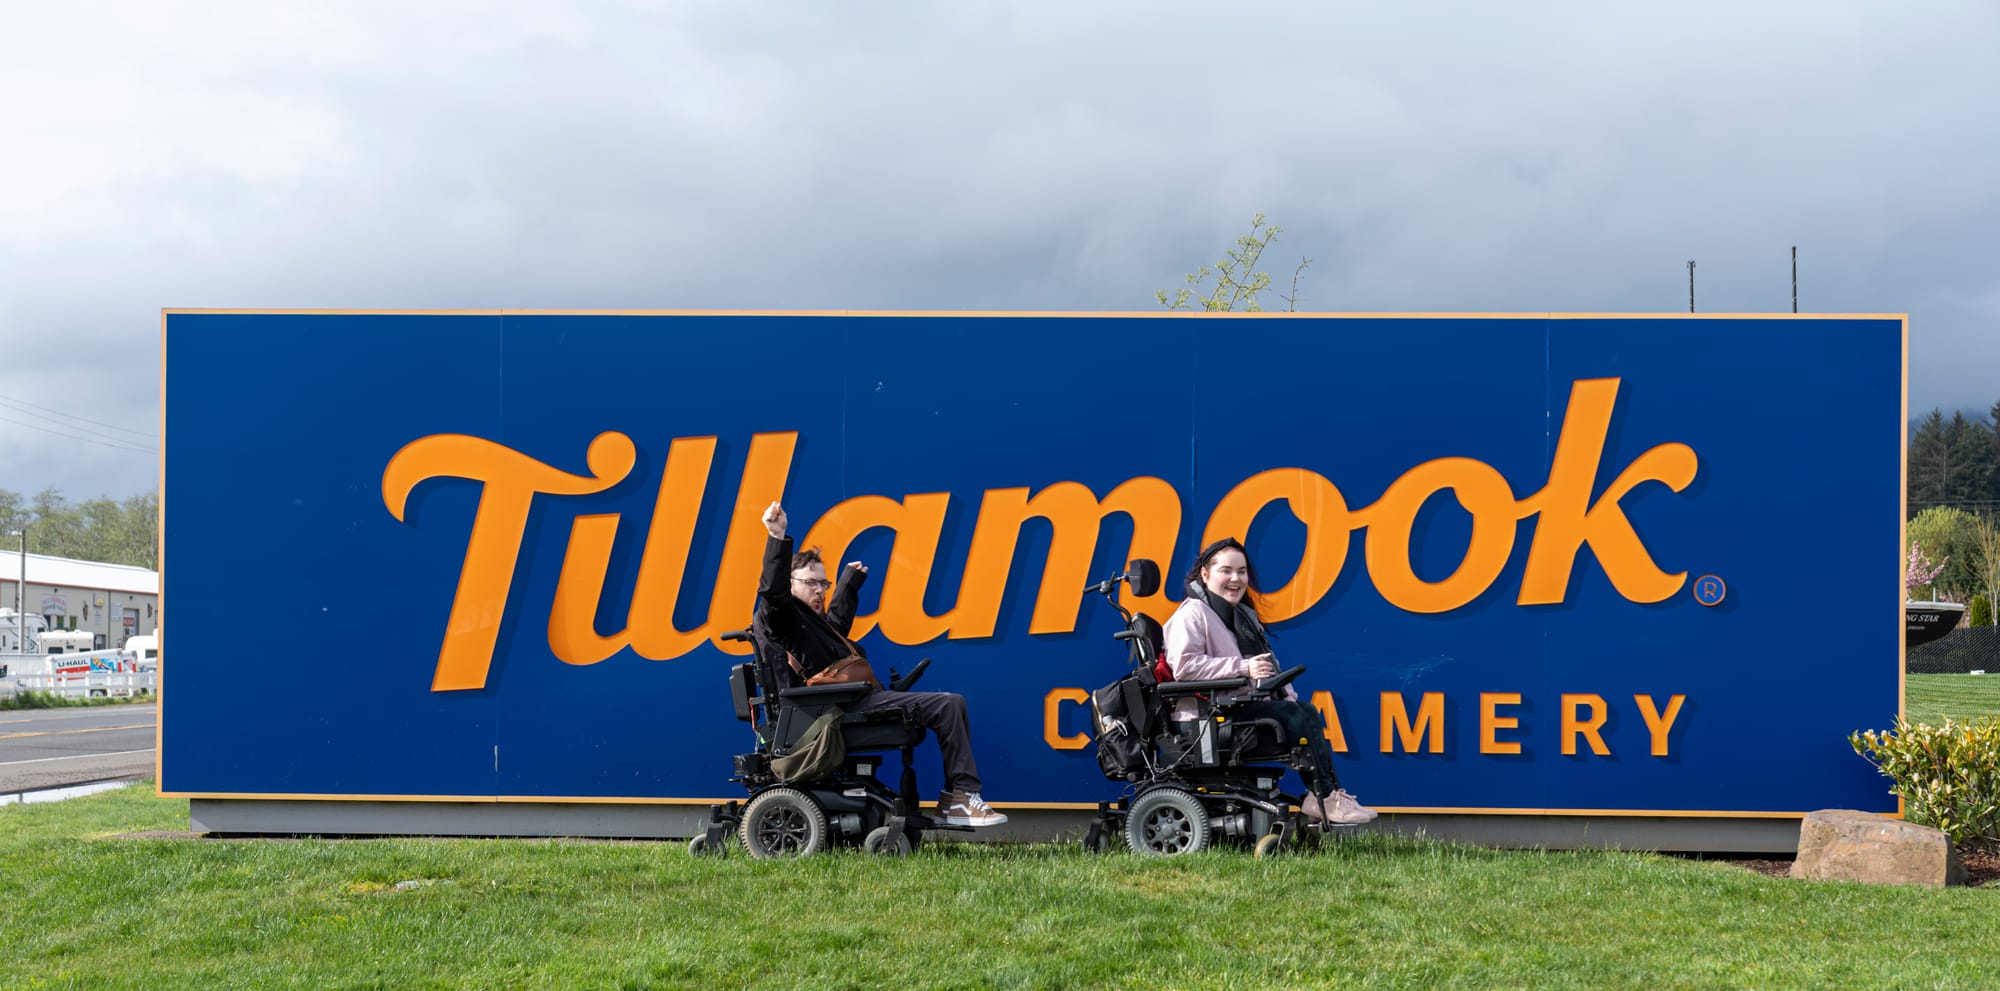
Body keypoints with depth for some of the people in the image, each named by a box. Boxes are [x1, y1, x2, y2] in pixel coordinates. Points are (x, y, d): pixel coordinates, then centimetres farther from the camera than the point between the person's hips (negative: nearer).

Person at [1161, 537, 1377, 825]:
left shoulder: (1242, 615, 24)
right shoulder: (1193, 613, -6)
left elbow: (1266, 665, 26)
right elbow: (1183, 666, -21)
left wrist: (1287, 695, 7)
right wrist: (1243, 667, -24)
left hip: (1241, 706, 9)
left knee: (1307, 712, -10)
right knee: (1290, 715, -20)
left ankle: (1321, 796, -19)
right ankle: (1326, 797, -19)